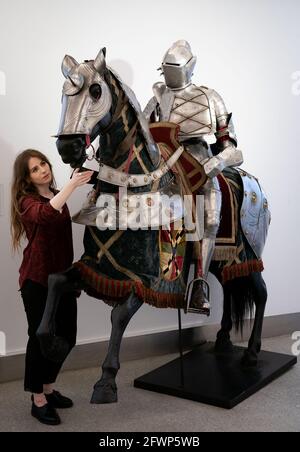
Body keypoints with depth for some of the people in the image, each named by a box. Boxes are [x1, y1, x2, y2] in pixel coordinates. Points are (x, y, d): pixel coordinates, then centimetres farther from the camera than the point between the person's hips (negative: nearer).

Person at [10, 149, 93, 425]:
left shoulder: (56, 195, 11)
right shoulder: (27, 201, -11)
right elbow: (44, 215, -37)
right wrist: (72, 184, -41)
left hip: (61, 275, 7)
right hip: (37, 279, -7)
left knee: (66, 336, 12)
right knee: (41, 337, -1)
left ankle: (48, 388, 30)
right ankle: (38, 401, 14)